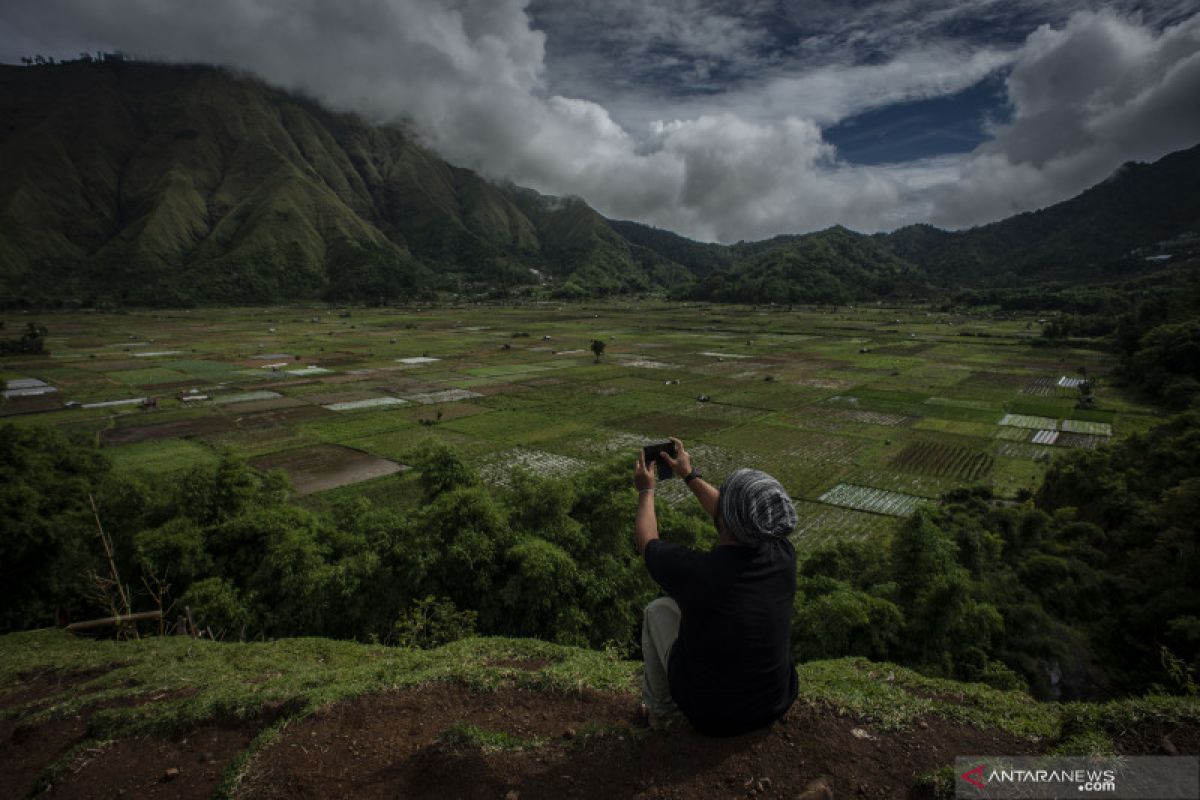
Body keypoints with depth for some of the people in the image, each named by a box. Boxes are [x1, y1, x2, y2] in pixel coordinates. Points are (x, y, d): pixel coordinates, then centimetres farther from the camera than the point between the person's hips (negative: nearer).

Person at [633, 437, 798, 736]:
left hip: (711, 715, -3)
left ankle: (660, 708, 32)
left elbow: (646, 541, -10)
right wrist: (690, 475, 12)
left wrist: (646, 490, 7)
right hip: (778, 702, 3)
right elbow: (739, 519, 2)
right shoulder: (784, 556, -20)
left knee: (659, 610, 17)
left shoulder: (692, 571, -33)